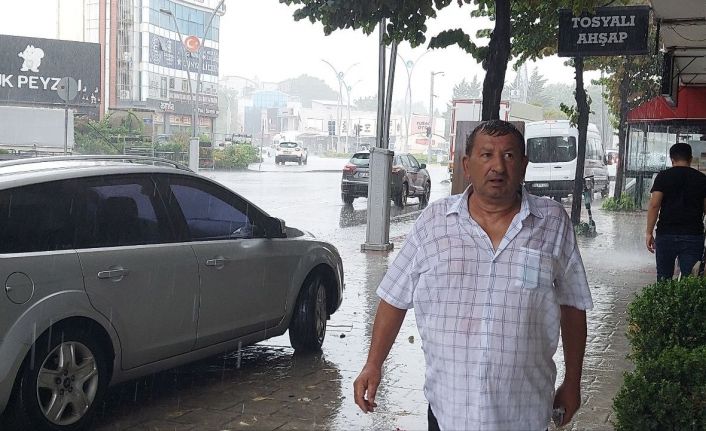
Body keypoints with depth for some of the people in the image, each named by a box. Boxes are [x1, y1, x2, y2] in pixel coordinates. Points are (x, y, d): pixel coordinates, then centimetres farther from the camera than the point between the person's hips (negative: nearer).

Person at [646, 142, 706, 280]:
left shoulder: (663, 176, 0)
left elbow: (654, 205, -7)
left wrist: (649, 232, -4)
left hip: (666, 234, 0)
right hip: (693, 236, 1)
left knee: (664, 279, 12)